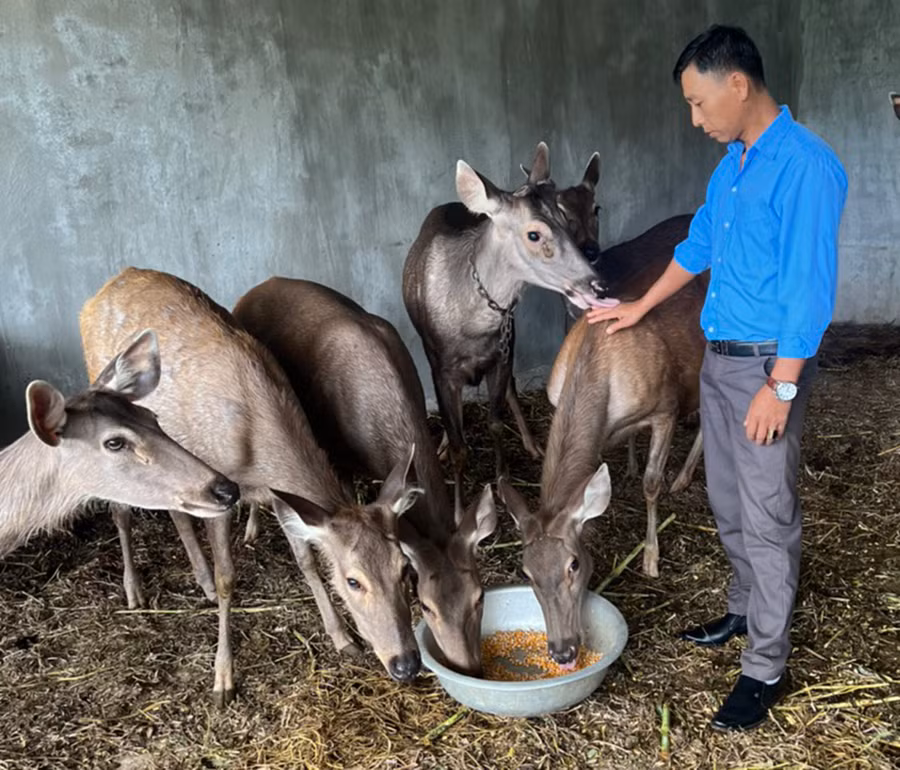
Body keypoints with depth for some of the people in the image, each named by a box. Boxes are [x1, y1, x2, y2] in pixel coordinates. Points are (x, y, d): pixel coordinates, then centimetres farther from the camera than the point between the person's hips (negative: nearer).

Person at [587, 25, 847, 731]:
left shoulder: (805, 166, -17)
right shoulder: (731, 163, 9)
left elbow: (811, 287, -20)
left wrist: (780, 388, -21)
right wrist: (639, 309, 27)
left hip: (768, 365, -8)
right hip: (718, 357, 8)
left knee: (766, 518, 1)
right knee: (729, 504, 19)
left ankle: (766, 669, 14)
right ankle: (745, 611, 38)